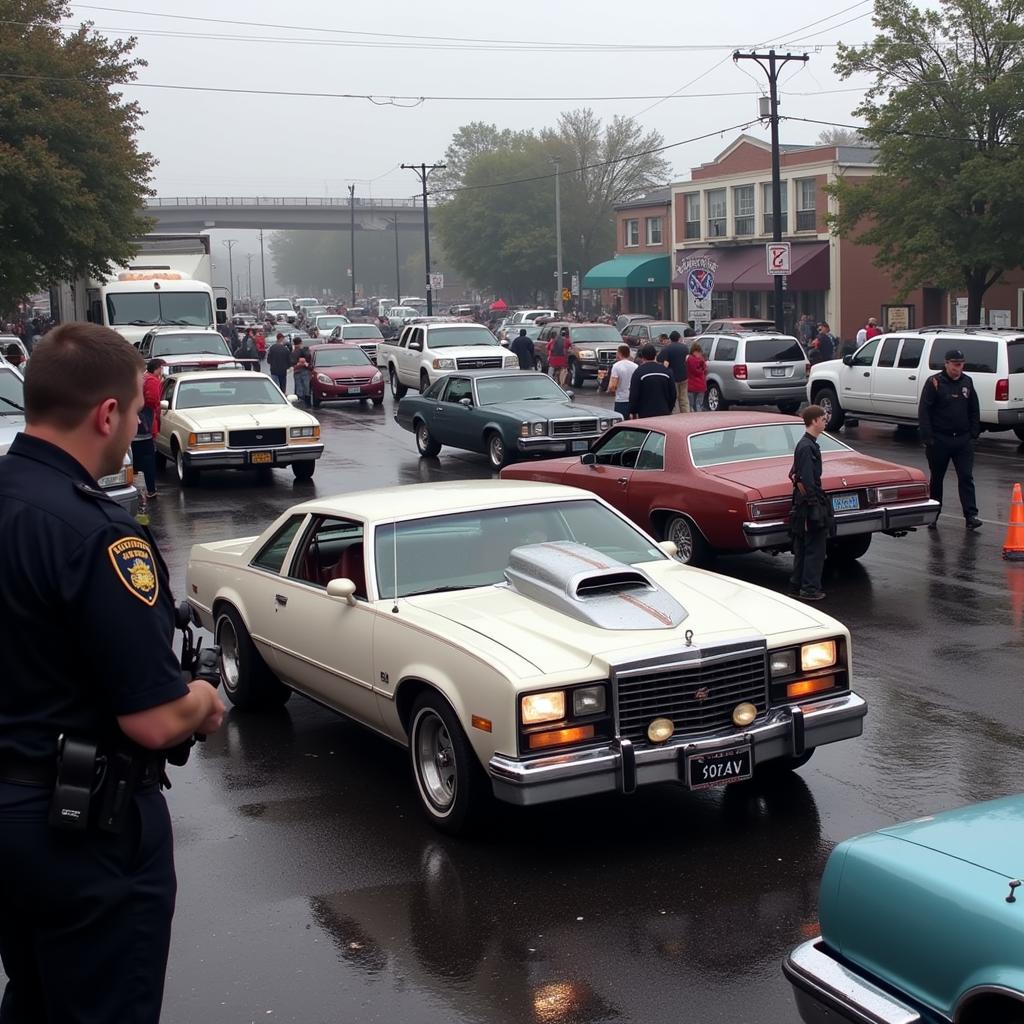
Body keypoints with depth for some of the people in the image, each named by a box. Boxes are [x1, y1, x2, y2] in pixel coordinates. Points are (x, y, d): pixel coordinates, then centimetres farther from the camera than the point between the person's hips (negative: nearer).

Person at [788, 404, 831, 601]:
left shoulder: (804, 444, 13)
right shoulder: (807, 447, -18)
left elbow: (794, 474, 21)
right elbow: (807, 480, -22)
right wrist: (815, 507, -21)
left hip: (802, 502, 10)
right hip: (811, 502, -10)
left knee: (802, 547, 15)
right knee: (815, 548, -3)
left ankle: (797, 586, 21)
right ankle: (809, 589, 1)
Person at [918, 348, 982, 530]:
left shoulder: (967, 382, 8)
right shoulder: (934, 383, -6)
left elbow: (974, 410, 16)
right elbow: (924, 411, -8)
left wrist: (973, 433, 8)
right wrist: (928, 438, -13)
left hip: (963, 439, 3)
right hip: (939, 440, -3)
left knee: (966, 477, -5)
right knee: (936, 479, 8)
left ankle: (971, 515, -8)